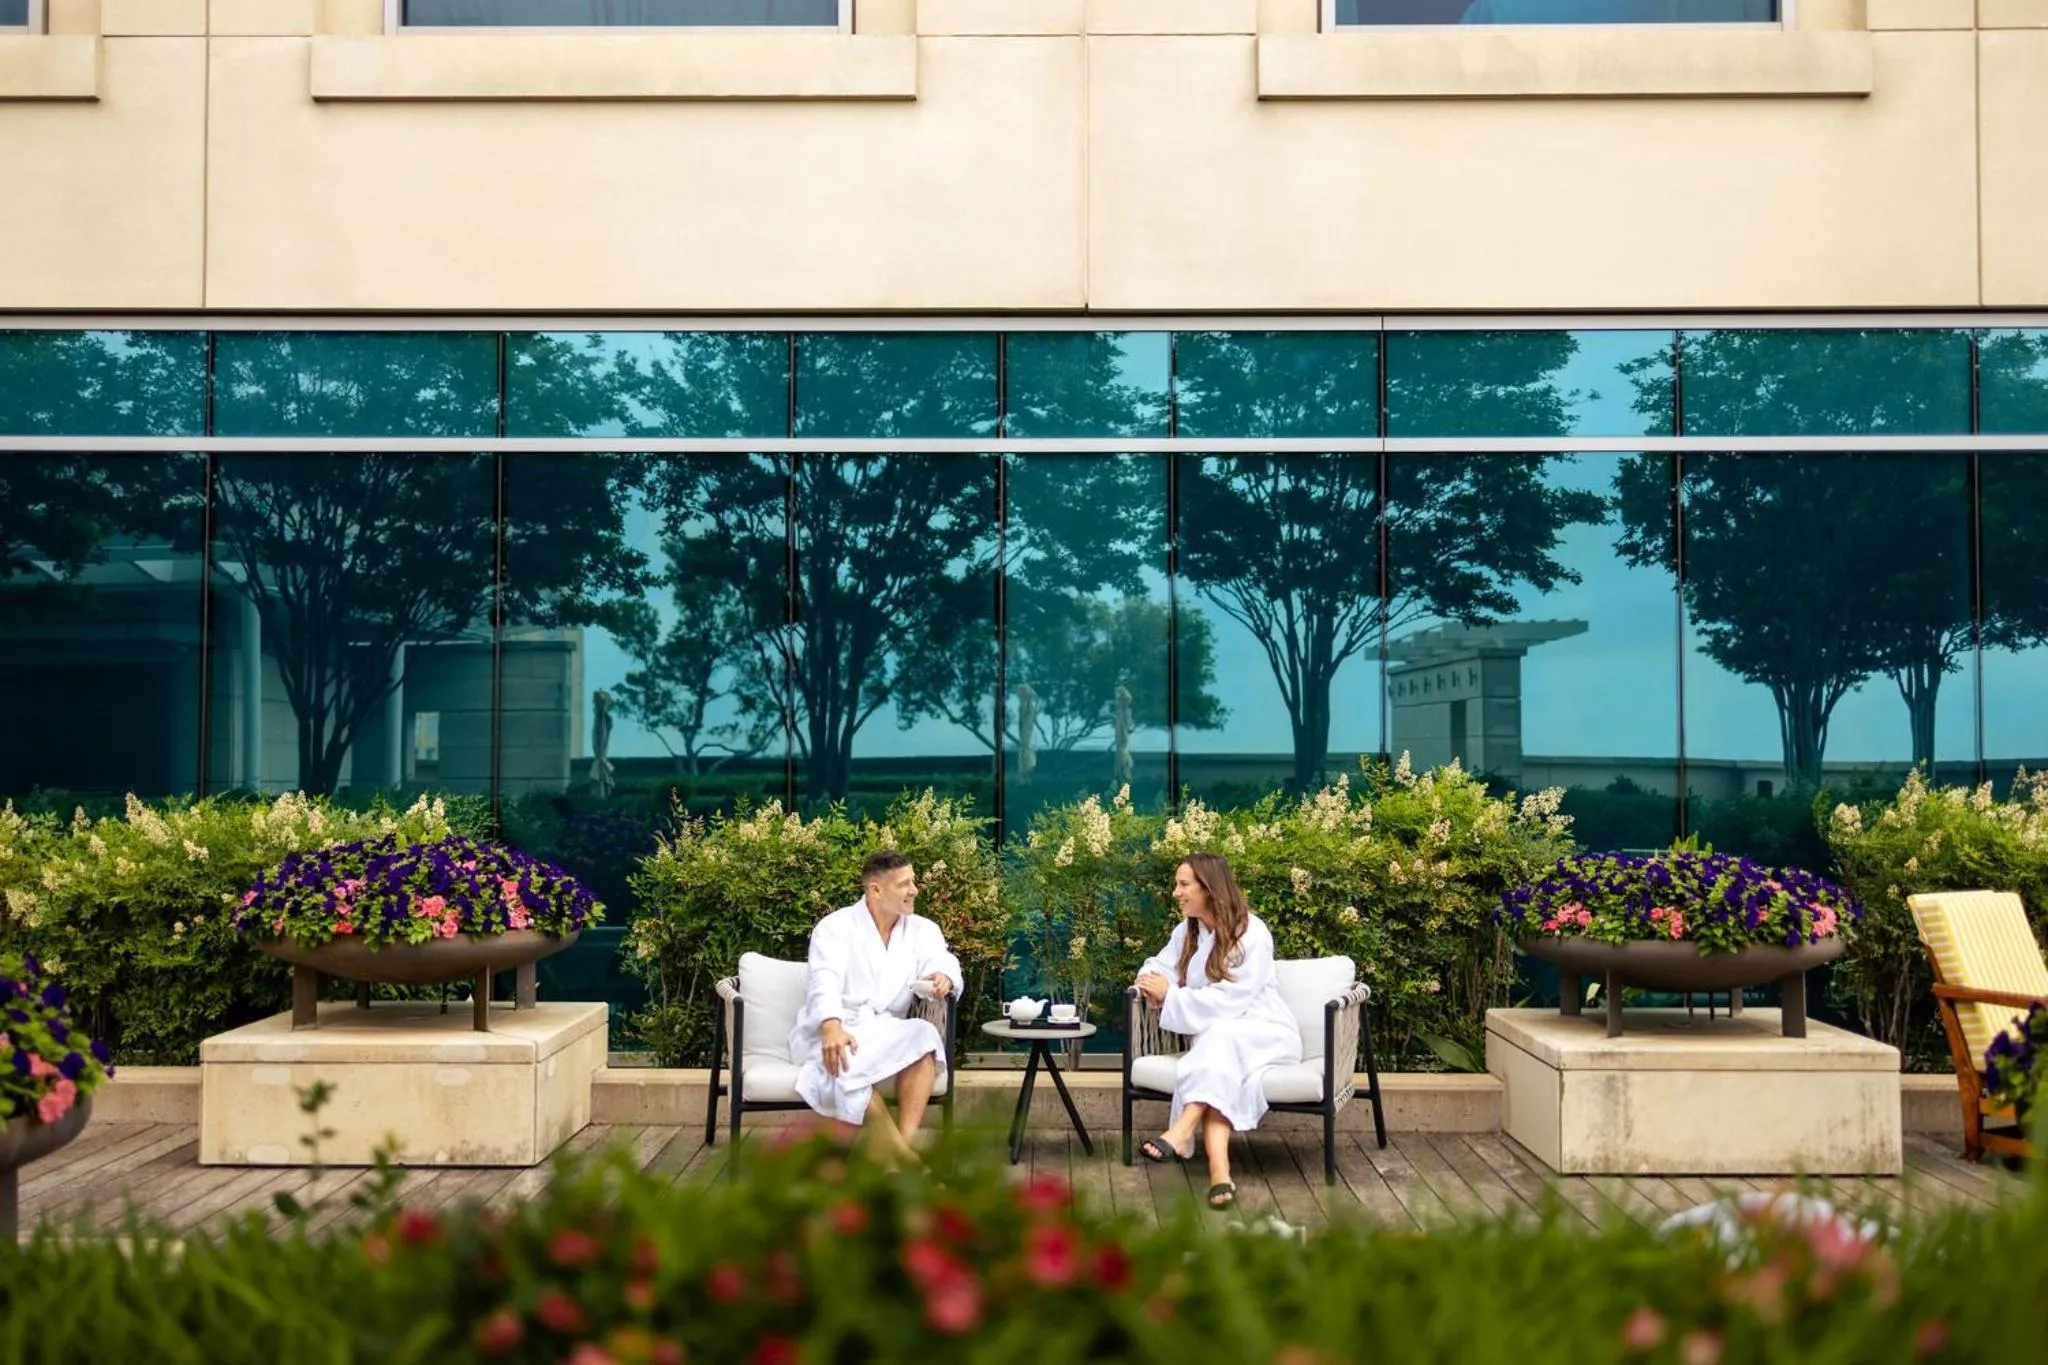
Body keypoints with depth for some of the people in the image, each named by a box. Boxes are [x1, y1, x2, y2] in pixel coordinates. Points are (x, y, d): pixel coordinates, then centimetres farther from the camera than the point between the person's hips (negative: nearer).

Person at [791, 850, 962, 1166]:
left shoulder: (923, 930, 15)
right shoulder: (835, 926, 1)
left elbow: (944, 962, -3)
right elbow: (824, 980, -16)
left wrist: (944, 977, -31)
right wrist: (832, 1027, -38)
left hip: (885, 1034, 4)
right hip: (829, 1034, -3)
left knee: (924, 1036, -30)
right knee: (848, 1068, -38)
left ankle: (904, 1144, -40)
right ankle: (904, 1159, -35)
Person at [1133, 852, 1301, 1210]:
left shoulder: (1252, 933, -14)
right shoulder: (1186, 931, 9)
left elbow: (1232, 1000, -21)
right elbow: (1160, 969, 9)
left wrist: (1170, 995, -20)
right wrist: (1152, 981, -17)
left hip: (1265, 1032, -4)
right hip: (1214, 1036, 4)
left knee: (1219, 1036, -39)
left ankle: (1183, 1129, -52)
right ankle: (1219, 1171, -54)